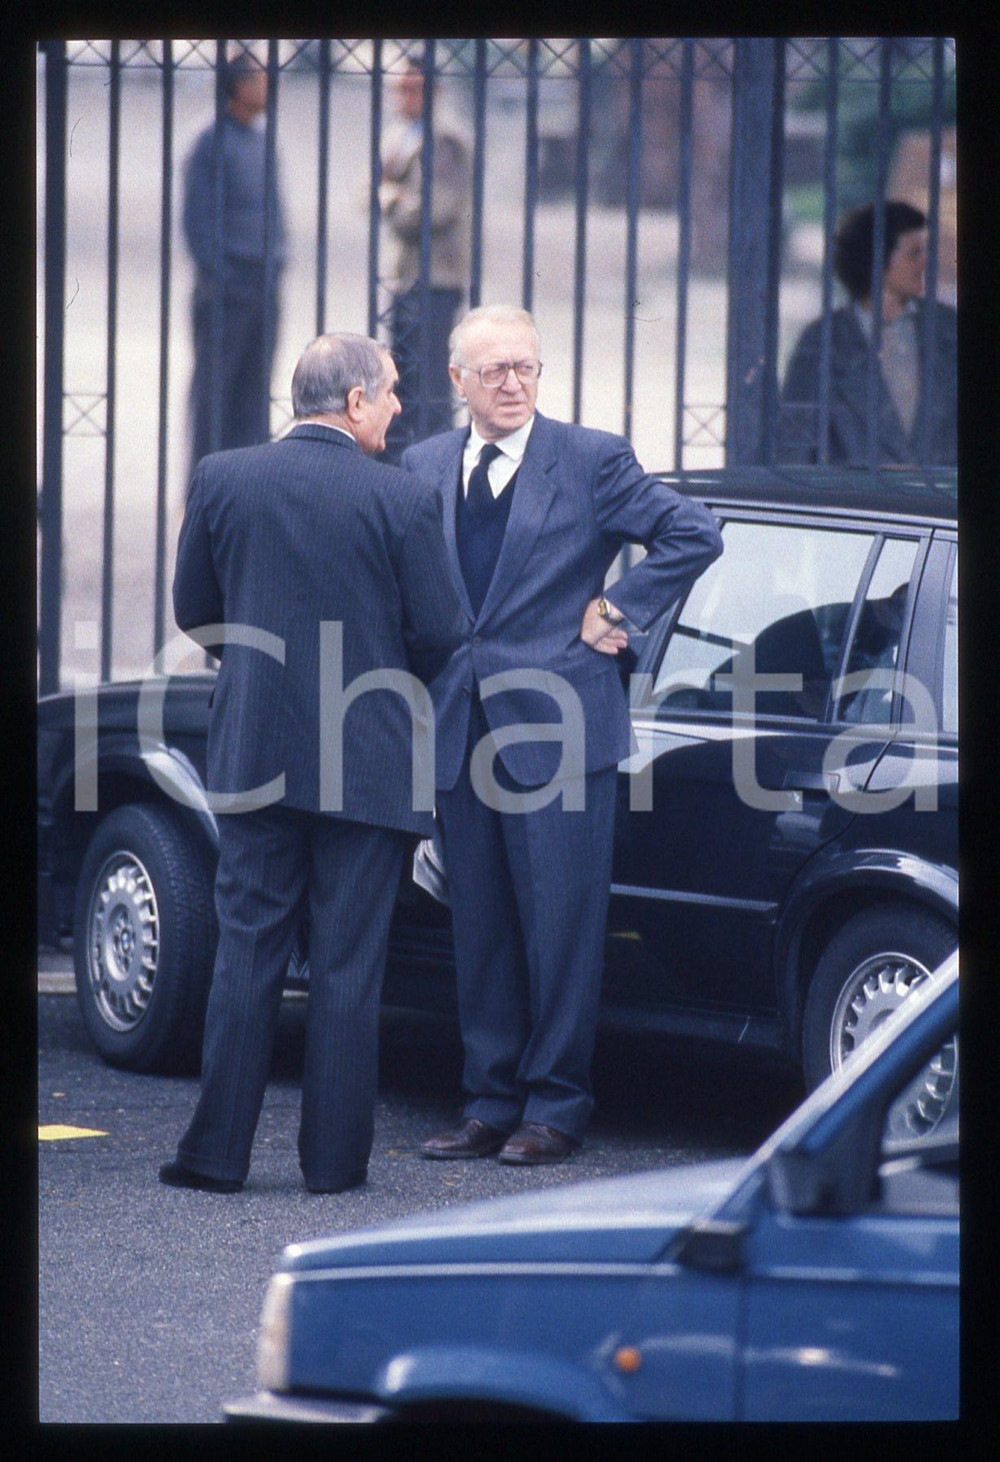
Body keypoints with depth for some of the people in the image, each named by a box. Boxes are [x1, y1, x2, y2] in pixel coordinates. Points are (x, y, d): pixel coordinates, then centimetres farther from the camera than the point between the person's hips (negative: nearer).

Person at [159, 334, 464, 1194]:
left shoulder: (221, 480, 0)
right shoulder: (405, 501, -9)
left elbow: (193, 611, 8)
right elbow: (437, 634, -6)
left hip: (256, 753, 3)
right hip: (368, 759, -3)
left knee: (246, 952, 8)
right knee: (349, 963, 4)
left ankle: (219, 1151, 6)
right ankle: (334, 1156, 7)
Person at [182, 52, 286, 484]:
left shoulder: (263, 144, 15)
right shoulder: (212, 144, -8)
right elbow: (197, 218, -11)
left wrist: (276, 261, 13)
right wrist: (216, 277, -15)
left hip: (264, 284, 7)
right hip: (226, 283, -7)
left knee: (254, 385, 7)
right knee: (213, 385, -4)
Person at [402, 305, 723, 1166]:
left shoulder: (592, 462, -2)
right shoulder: (423, 470, 12)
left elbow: (694, 535, -3)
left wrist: (617, 610, -5)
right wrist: (427, 691, 7)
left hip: (557, 729, -4)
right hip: (461, 731, 5)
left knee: (560, 925, -3)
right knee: (480, 931, 8)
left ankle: (556, 1110, 3)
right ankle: (492, 1104, 15)